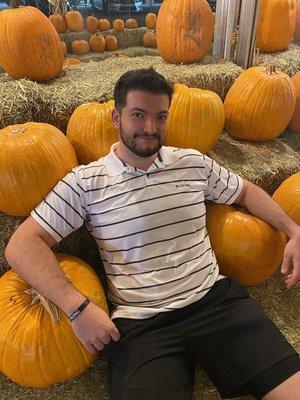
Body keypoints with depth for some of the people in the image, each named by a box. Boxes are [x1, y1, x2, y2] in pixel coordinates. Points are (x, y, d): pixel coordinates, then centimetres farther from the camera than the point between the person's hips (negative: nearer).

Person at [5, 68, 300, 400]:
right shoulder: (85, 182, -3)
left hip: (215, 298, 4)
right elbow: (21, 245, -6)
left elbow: (246, 191, 23)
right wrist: (78, 307, -16)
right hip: (139, 323, -2)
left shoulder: (194, 163, 8)